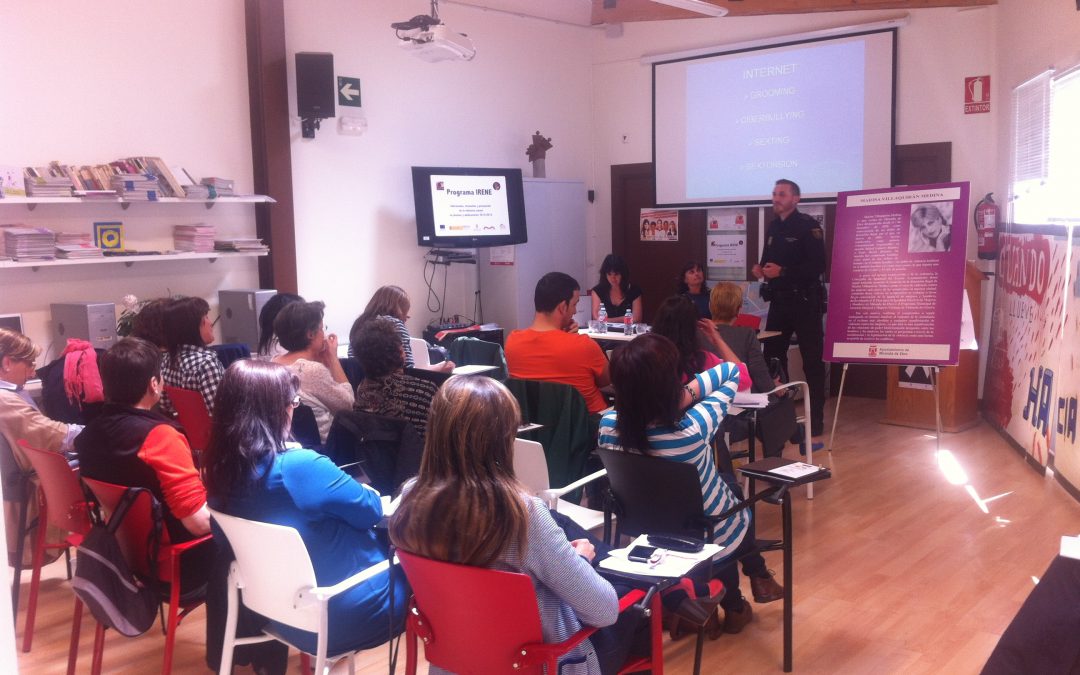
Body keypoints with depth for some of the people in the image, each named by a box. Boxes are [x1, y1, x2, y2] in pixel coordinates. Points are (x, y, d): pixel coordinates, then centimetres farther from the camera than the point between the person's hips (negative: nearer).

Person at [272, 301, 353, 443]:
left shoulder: (274, 363, 0)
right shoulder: (314, 370, -26)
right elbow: (347, 402, -11)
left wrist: (324, 358, 0)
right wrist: (333, 357, -9)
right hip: (320, 444, -8)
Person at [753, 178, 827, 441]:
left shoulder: (808, 226, -11)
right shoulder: (773, 227, 12)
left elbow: (818, 266, -19)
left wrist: (782, 271, -24)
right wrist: (761, 268, -2)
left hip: (805, 301, -7)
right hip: (779, 301, 7)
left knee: (812, 360, 0)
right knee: (772, 356, 10)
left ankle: (816, 419, 7)